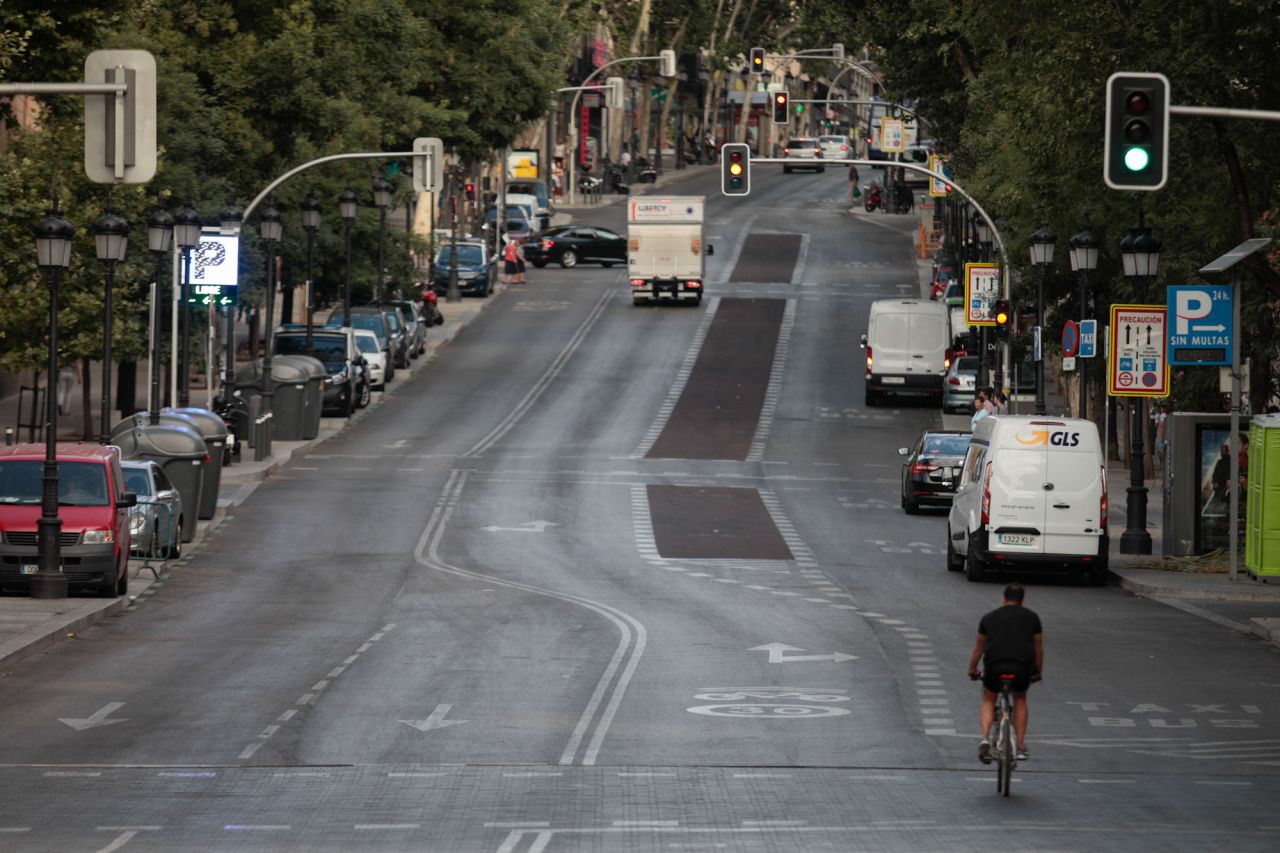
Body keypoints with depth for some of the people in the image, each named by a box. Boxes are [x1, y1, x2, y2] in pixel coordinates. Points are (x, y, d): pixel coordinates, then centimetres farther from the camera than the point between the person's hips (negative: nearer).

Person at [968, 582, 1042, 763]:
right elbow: (1039, 649, 25)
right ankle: (1021, 747, 24)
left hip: (995, 665, 0)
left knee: (988, 701, 23)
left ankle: (985, 738, -1)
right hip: (1023, 667, 0)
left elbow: (979, 648, 29)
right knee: (1020, 700, 27)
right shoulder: (1031, 617, 18)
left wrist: (972, 670, 44)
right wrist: (1038, 672, 40)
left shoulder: (990, 617, 19)